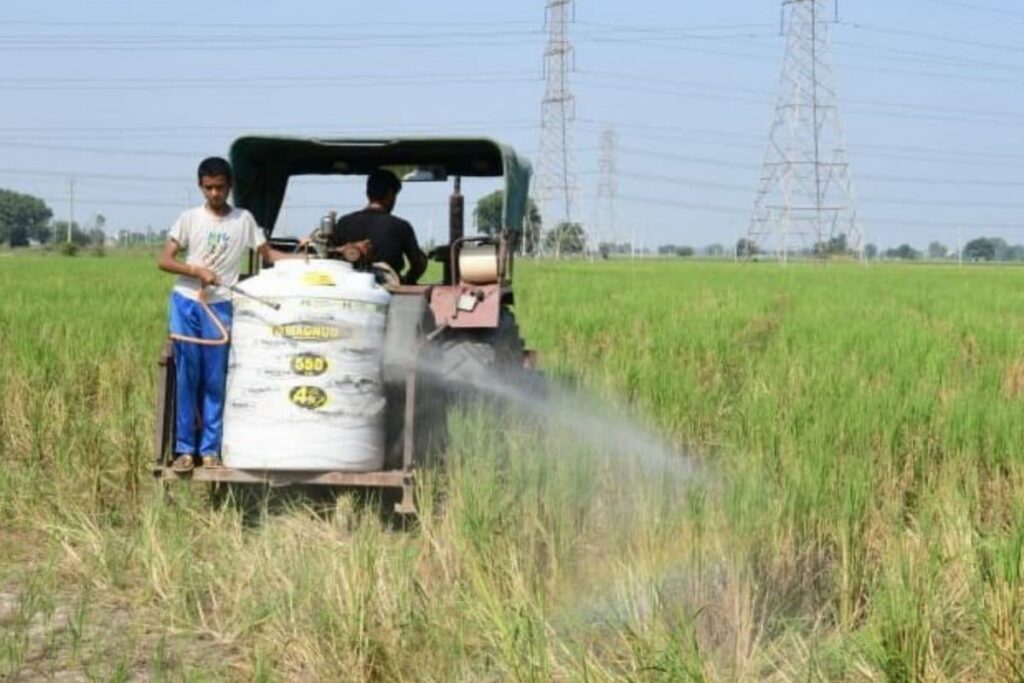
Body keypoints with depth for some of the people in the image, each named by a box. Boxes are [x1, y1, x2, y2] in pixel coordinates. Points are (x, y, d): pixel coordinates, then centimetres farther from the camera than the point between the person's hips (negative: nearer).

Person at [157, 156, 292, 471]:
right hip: (186, 303, 0)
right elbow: (164, 261, -2)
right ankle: (184, 448, 7)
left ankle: (210, 449, 8)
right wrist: (197, 270, -16)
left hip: (220, 306, 0)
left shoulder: (244, 220, 5)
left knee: (215, 381, 2)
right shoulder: (189, 219, 2)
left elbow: (268, 254, 8)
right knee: (187, 378, 2)